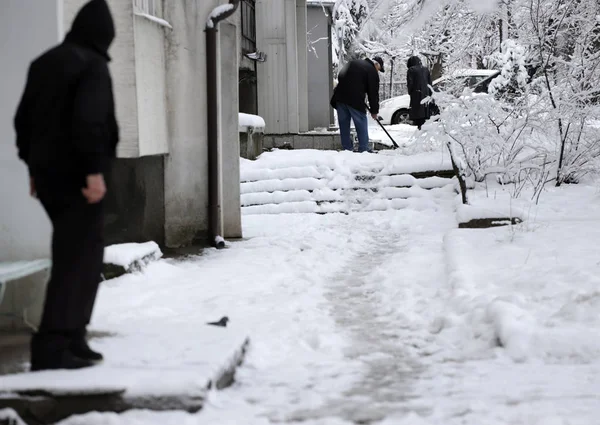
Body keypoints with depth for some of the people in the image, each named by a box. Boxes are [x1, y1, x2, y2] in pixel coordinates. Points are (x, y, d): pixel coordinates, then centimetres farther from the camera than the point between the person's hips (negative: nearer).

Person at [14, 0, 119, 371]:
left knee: (79, 255, 18)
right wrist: (94, 170, -21)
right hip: (77, 177, -8)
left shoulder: (45, 63, 13)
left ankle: (73, 338, 21)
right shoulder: (93, 66, -11)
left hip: (47, 174, 8)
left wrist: (33, 164, 21)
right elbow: (88, 120, -23)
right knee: (78, 260, -5)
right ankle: (51, 347, -9)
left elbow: (24, 118, 16)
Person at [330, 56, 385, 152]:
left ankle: (347, 148, 13)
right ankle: (363, 149, -1)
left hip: (340, 97, 6)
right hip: (355, 100, -6)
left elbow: (340, 76, 24)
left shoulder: (352, 63, 21)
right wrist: (374, 111, 9)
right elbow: (373, 93, 1)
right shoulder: (372, 71, 1)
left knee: (344, 123, 11)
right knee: (361, 124, 2)